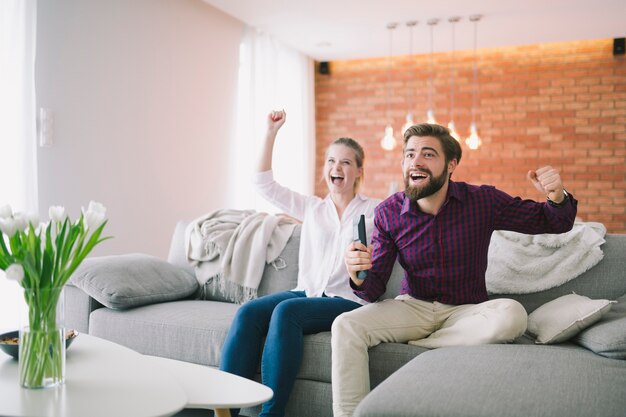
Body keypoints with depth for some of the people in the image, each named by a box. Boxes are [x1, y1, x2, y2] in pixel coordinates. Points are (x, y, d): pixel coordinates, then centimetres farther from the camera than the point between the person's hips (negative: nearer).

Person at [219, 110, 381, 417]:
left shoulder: (374, 211, 11)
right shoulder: (311, 208, 19)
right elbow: (264, 184, 14)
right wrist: (271, 132, 11)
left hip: (348, 300, -3)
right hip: (306, 292, 4)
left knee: (286, 311, -33)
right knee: (248, 312, -25)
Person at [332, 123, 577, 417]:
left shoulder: (483, 201, -8)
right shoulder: (388, 213, -6)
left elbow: (555, 224, 2)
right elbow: (374, 290, -6)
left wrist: (557, 197, -23)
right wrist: (359, 276, -31)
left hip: (466, 310, 0)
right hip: (413, 306, 1)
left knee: (511, 314, -32)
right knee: (346, 326, -24)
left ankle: (414, 346, -15)